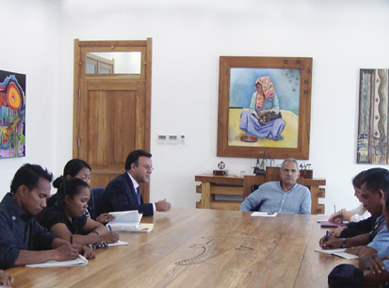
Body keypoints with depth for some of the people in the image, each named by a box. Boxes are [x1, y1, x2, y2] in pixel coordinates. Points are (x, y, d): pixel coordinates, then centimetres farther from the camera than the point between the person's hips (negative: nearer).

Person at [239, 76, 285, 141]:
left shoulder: (273, 96, -5)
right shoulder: (255, 95, -3)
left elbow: (276, 110, -10)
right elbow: (251, 109, -6)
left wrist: (266, 111, -26)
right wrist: (258, 117, -22)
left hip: (269, 120, -1)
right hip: (256, 119, 1)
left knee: (281, 122, -31)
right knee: (244, 113, -25)